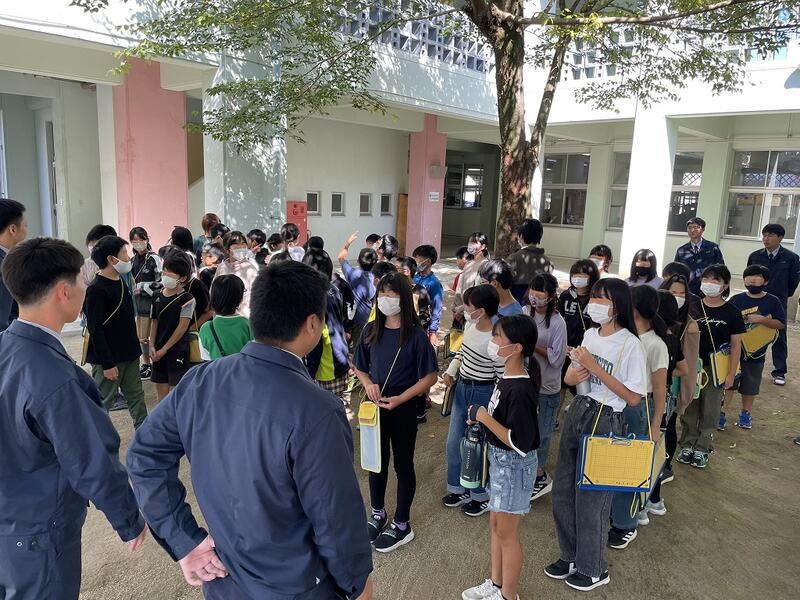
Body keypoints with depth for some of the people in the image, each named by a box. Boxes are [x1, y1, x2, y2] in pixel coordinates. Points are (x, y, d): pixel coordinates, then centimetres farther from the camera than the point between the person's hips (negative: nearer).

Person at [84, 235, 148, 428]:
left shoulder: (120, 283, 9)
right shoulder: (95, 290, -18)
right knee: (103, 402, 3)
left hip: (128, 354, 8)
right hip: (108, 359, -8)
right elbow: (96, 330, -19)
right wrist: (107, 364, -20)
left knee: (136, 397, 14)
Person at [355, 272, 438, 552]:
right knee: (377, 461, 18)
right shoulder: (371, 330, -2)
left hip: (403, 409, -4)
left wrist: (399, 398, -20)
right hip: (375, 406, 4)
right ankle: (378, 513, 39)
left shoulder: (415, 335, -14)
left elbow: (430, 376, -12)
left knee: (403, 464, 10)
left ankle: (402, 525, 26)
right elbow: (359, 367, 10)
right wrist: (368, 384, -11)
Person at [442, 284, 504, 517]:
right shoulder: (470, 326, -4)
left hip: (483, 394, -8)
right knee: (454, 442, 17)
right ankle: (460, 489, 37)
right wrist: (451, 371, 2)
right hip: (461, 387, 8)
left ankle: (482, 496, 30)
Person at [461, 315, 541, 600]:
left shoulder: (520, 390, -28)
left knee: (506, 533, 9)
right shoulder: (508, 378, -1)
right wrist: (482, 416, -1)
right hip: (500, 460, 9)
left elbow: (519, 443, -30)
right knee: (495, 524, 22)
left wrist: (484, 417, -24)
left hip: (514, 465, -9)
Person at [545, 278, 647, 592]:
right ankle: (571, 556, 36)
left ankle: (594, 569, 29)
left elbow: (634, 398, -17)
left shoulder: (630, 344, -16)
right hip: (576, 412, 7)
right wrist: (575, 374, -10)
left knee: (591, 499, 6)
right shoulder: (590, 334, 4)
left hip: (605, 422, -7)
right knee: (562, 493, 15)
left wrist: (595, 368, -20)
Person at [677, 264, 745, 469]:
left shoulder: (731, 313, -5)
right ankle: (687, 445, 23)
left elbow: (736, 345, -2)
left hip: (715, 369, -1)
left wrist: (731, 374, -5)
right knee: (689, 408, 9)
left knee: (710, 411, 7)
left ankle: (702, 449, 20)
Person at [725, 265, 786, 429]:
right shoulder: (736, 300, -2)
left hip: (756, 352, 1)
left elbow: (781, 324, -8)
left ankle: (746, 414, 29)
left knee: (750, 386, 14)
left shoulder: (772, 301, -2)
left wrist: (760, 319, -20)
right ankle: (720, 413, 9)